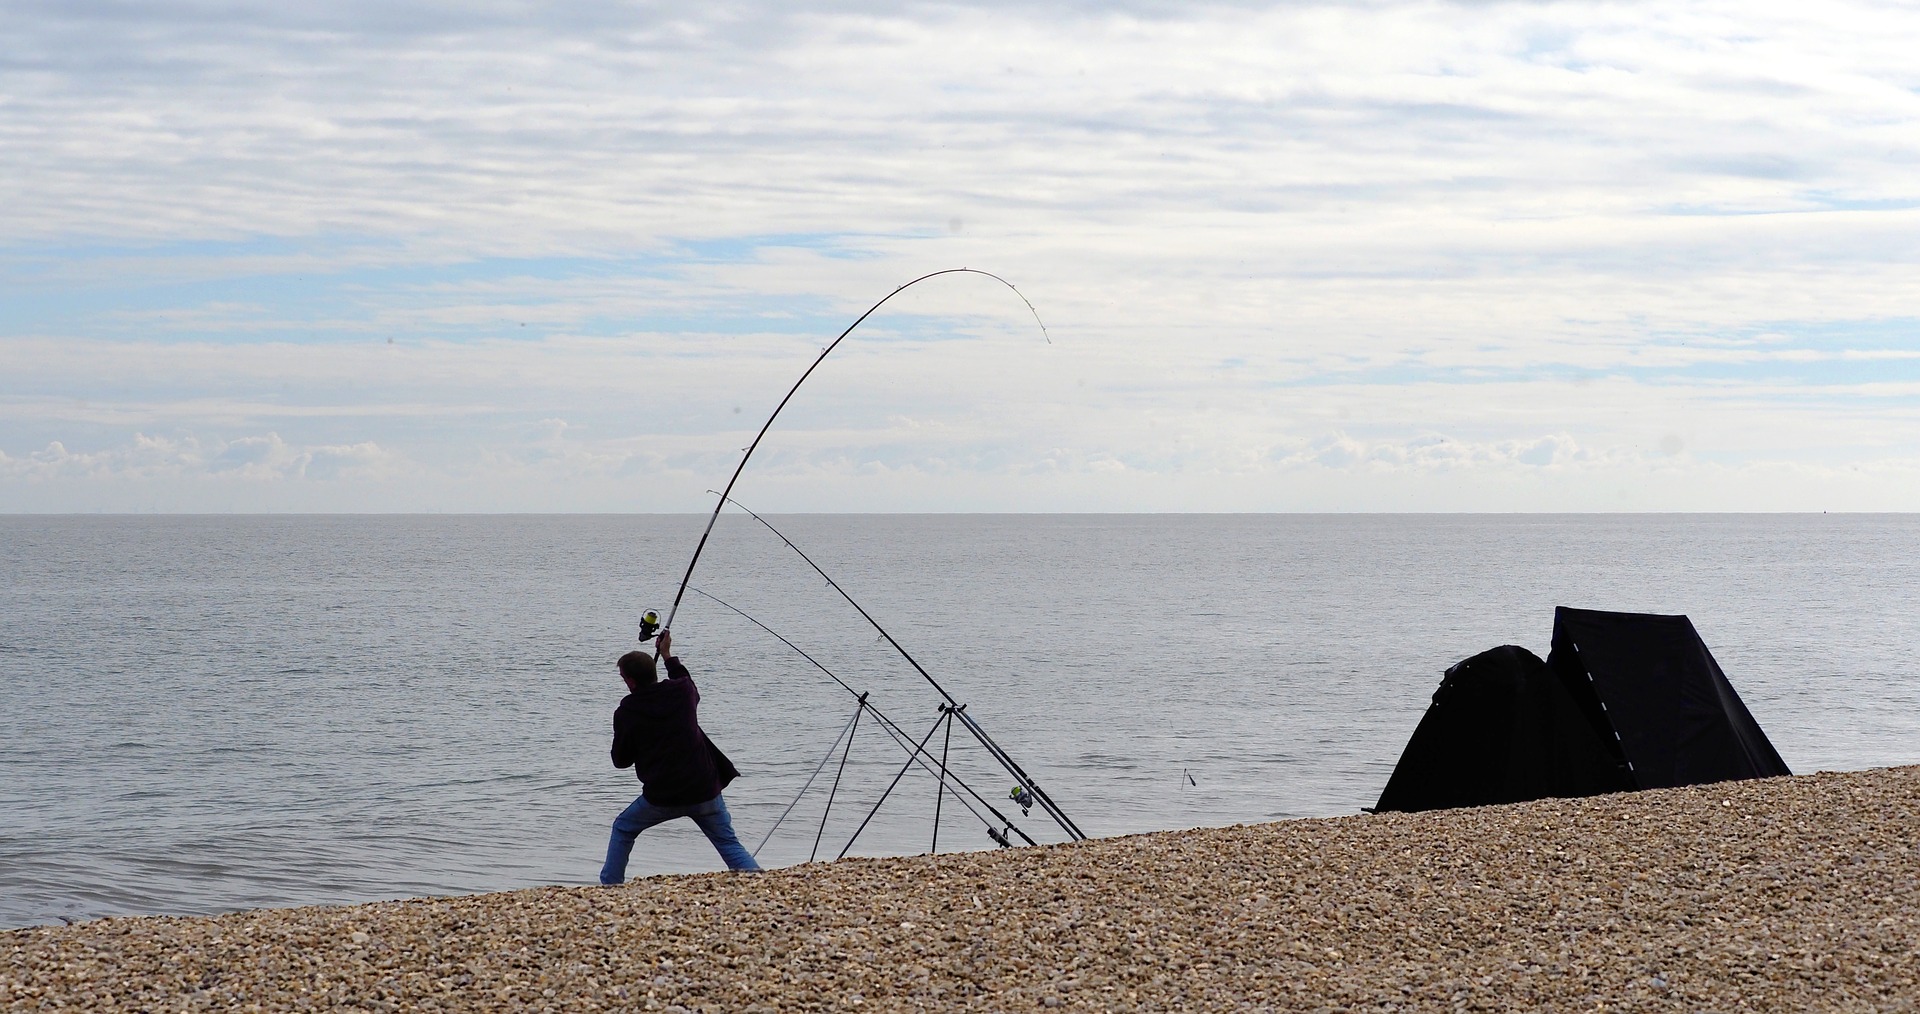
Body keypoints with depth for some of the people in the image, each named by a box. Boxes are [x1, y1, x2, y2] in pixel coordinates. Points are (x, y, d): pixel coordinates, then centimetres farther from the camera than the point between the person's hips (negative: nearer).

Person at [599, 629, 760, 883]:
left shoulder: (626, 714, -6)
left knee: (623, 829, 22)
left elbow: (621, 761, 5)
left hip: (661, 796, -2)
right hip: (704, 790, 2)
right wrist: (668, 656, 37)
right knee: (729, 843, 10)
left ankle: (610, 885, 21)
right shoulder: (682, 691, 0)